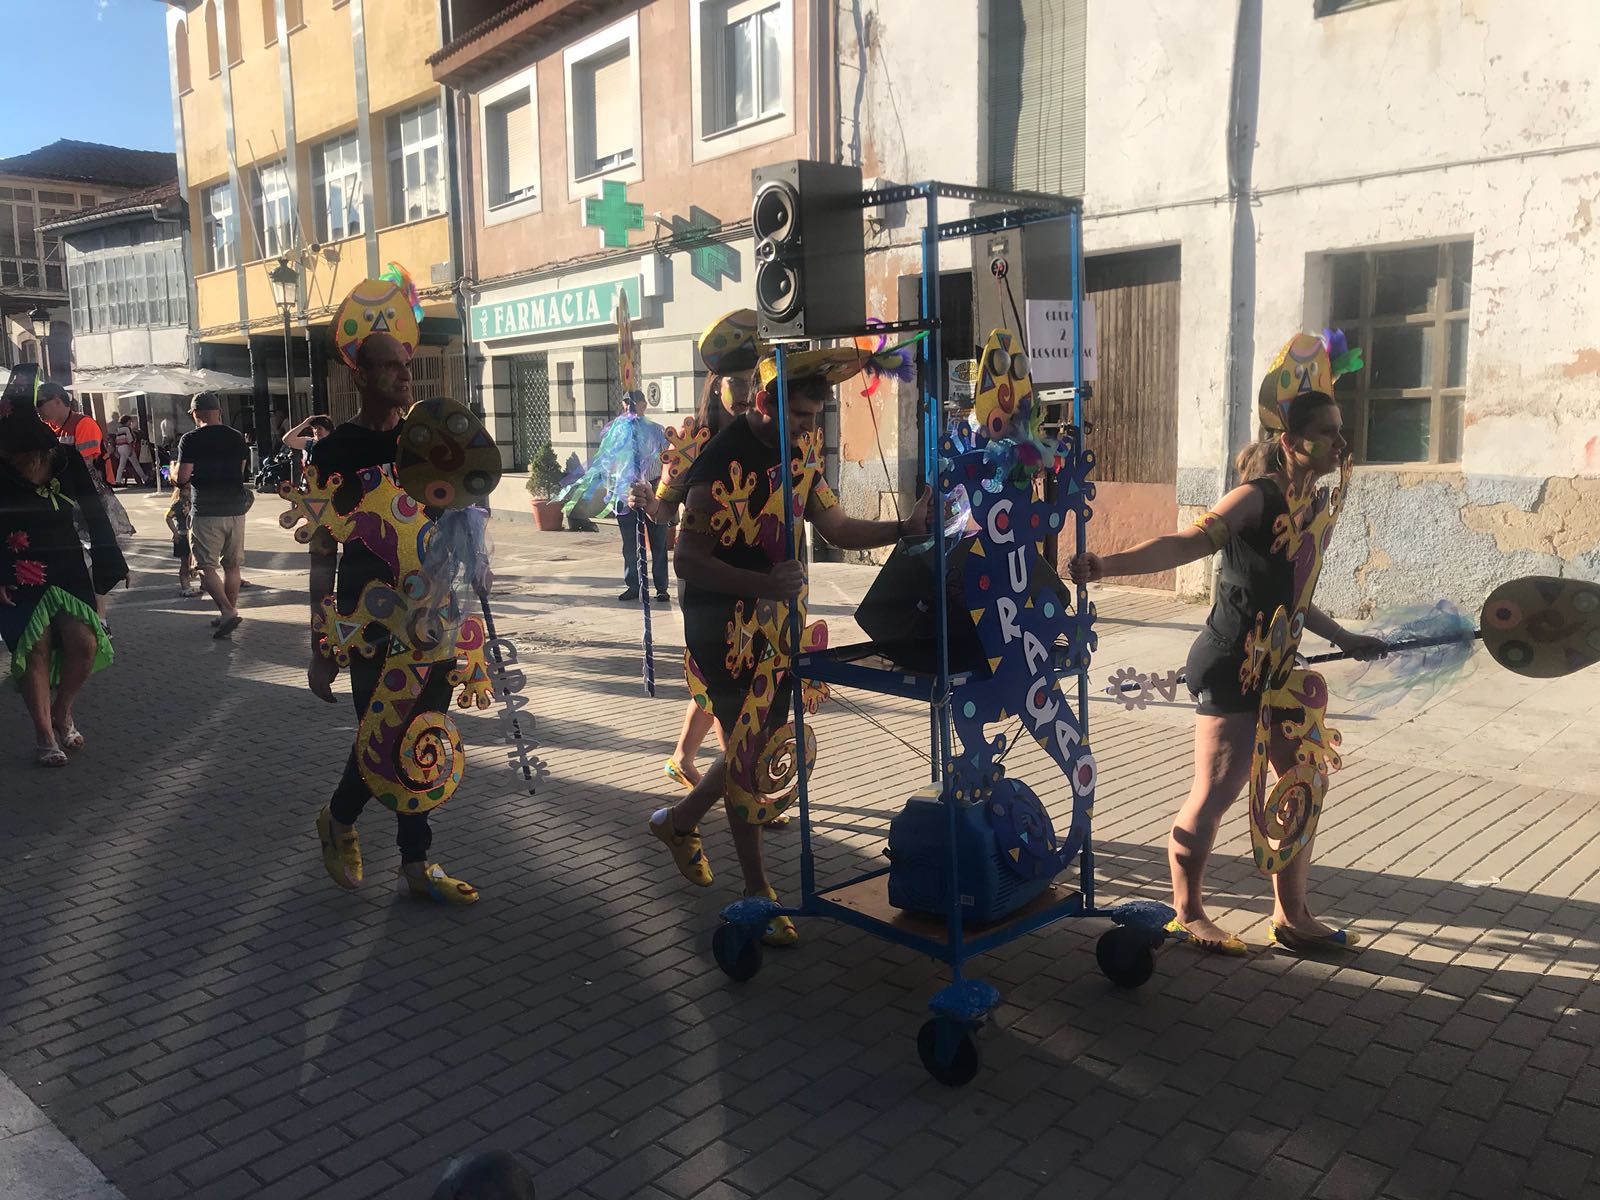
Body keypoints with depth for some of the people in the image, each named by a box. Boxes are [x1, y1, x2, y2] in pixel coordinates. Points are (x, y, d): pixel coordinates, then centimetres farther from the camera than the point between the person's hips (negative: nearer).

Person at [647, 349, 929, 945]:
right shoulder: (724, 461, -21)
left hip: (776, 621, 8)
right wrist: (766, 583, -32)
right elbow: (687, 561, -23)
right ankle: (757, 892, 15)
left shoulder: (799, 450, 5)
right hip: (725, 627, -8)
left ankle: (679, 821, 40)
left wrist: (905, 528, -7)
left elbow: (837, 527, 8)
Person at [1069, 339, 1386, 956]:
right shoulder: (1257, 498, -15)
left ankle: (1291, 916, 28)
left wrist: (1344, 639, 32)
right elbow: (1186, 542, -29)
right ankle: (1187, 915, 16)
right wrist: (1107, 565, -44)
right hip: (1230, 667, -9)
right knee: (1214, 795, -3)